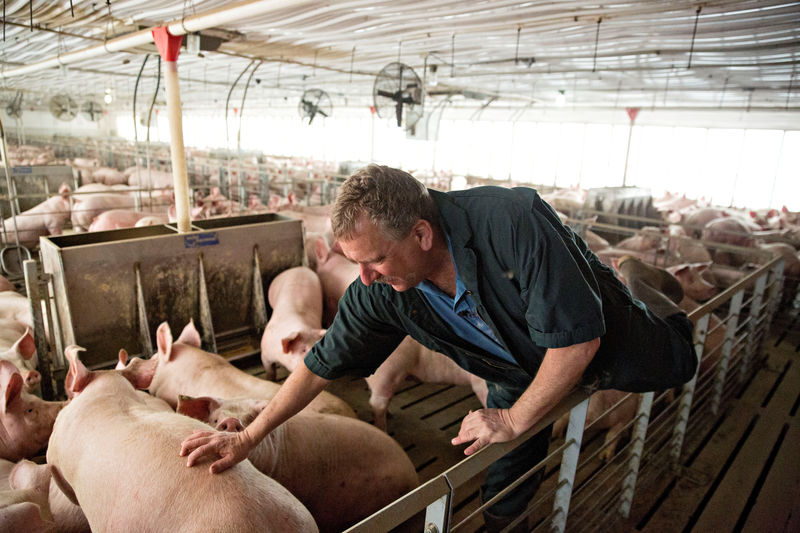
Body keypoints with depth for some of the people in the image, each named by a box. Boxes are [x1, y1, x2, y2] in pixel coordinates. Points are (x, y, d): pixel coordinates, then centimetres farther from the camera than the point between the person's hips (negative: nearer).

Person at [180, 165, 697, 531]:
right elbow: (322, 365, -16)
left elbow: (578, 337, -37)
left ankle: (659, 310, 53)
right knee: (505, 477, 10)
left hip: (601, 338, -2)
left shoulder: (512, 222, -46)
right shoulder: (378, 292, -30)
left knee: (672, 368, 24)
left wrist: (515, 418, -26)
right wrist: (247, 437, -13)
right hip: (518, 371, 3)